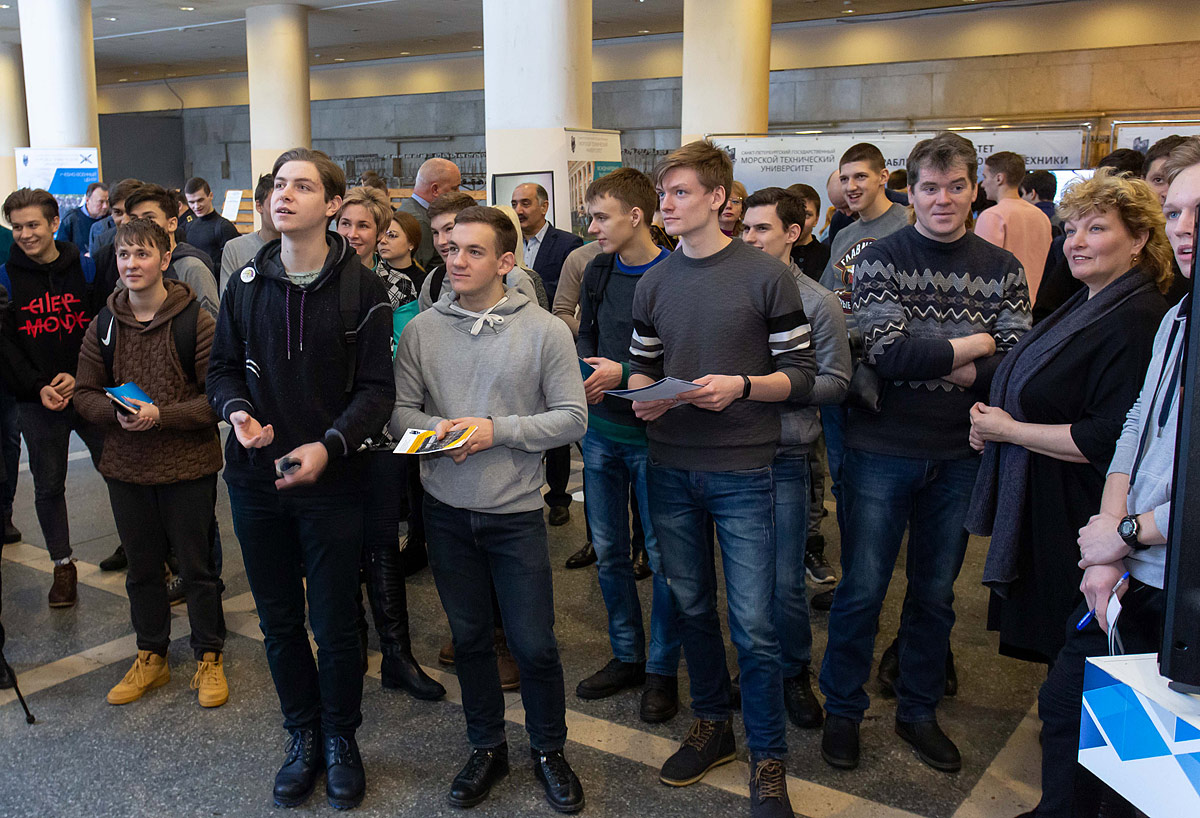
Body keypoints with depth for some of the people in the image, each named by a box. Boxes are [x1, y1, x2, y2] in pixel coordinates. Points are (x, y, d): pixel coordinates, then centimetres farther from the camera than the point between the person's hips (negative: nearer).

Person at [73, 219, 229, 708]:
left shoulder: (195, 321, -11)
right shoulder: (105, 325, 4)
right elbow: (84, 393, 7)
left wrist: (162, 415, -22)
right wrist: (115, 411, -14)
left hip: (188, 466, -4)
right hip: (126, 467, 4)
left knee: (196, 567, 8)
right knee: (141, 567, 17)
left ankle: (209, 658, 25)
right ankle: (151, 657, 34)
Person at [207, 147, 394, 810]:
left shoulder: (361, 288, -6)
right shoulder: (246, 283, 4)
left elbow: (376, 389, -8)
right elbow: (223, 366, 11)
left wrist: (329, 445, -22)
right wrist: (237, 410, -11)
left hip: (331, 482, -3)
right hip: (255, 481, 4)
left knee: (334, 625, 7)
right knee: (279, 620, 15)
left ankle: (340, 738, 30)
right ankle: (302, 736, 34)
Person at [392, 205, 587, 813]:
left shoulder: (545, 331, -6)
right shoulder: (421, 329, 1)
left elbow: (572, 418, -9)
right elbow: (399, 410, 4)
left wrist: (497, 430, -17)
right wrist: (435, 427, -17)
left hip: (515, 511, -2)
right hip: (447, 510, 3)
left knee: (534, 643, 4)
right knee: (469, 636, 15)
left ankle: (549, 751, 28)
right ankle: (486, 749, 34)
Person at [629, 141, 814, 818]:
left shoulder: (768, 276, -5)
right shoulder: (654, 283, 8)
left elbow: (801, 376, -4)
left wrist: (741, 386, -21)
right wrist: (643, 397, -6)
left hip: (742, 471, -4)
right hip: (672, 469, 5)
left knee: (753, 625, -1)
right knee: (693, 607, 16)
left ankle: (768, 759, 17)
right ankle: (712, 725, 35)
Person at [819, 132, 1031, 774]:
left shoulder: (1003, 270, 4)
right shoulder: (879, 260, -4)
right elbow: (887, 354, -18)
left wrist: (930, 361, -18)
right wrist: (973, 346, -11)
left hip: (958, 456, 3)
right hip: (882, 451, -3)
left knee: (935, 593, 15)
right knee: (861, 590, 5)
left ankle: (918, 712, 33)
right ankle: (842, 711, 24)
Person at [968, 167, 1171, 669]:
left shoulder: (1138, 322, -20)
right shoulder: (1086, 304, 11)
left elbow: (1106, 441, -25)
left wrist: (1007, 429, -16)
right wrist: (989, 417, 4)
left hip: (1078, 523, -10)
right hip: (1039, 513, 10)